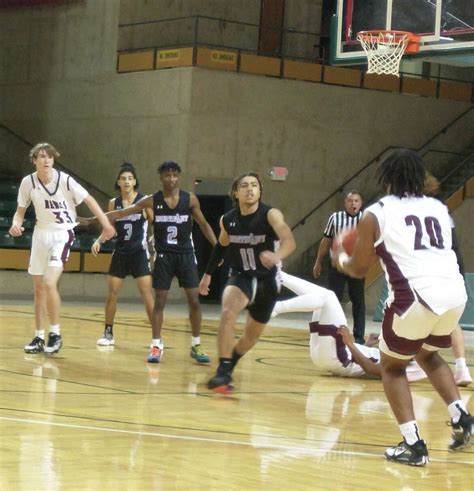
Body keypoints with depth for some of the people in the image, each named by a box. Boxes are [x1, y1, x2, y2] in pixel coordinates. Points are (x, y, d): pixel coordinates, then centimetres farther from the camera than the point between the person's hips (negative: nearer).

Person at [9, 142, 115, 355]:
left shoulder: (65, 180, -17)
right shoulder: (28, 182, -6)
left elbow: (88, 200, -10)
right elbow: (21, 210, 5)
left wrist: (106, 224, -19)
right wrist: (16, 224, -16)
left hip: (62, 234, -5)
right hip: (41, 233, 5)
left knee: (49, 282, -21)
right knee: (38, 288, 9)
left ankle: (55, 333, -7)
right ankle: (39, 337, 19)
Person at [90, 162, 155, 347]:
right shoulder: (113, 203, 5)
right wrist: (99, 241, -3)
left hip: (139, 253, -4)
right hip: (120, 253, 4)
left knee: (147, 296, -8)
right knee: (112, 294, 5)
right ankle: (108, 333, 18)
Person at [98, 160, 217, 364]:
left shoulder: (190, 199, -2)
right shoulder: (152, 201, -3)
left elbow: (203, 224, 8)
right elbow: (122, 213, -1)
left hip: (185, 255, 0)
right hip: (163, 255, 0)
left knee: (194, 300, -1)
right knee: (159, 301, -1)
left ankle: (196, 346, 10)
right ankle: (156, 346, 5)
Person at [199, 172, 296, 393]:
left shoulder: (271, 215, -22)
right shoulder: (227, 220, -9)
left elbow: (289, 241, -41)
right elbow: (221, 247, 13)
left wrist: (277, 256, -62)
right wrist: (208, 274, 20)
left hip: (267, 279, 0)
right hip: (241, 276, 1)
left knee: (253, 334, 16)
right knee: (228, 313, -30)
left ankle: (228, 366, 43)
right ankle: (223, 372, -26)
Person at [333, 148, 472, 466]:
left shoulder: (376, 214, 7)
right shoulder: (439, 208, 19)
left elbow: (359, 269, 14)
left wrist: (340, 258, 36)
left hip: (418, 295, -5)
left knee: (392, 366, 17)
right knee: (428, 354, 32)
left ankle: (413, 444, 4)